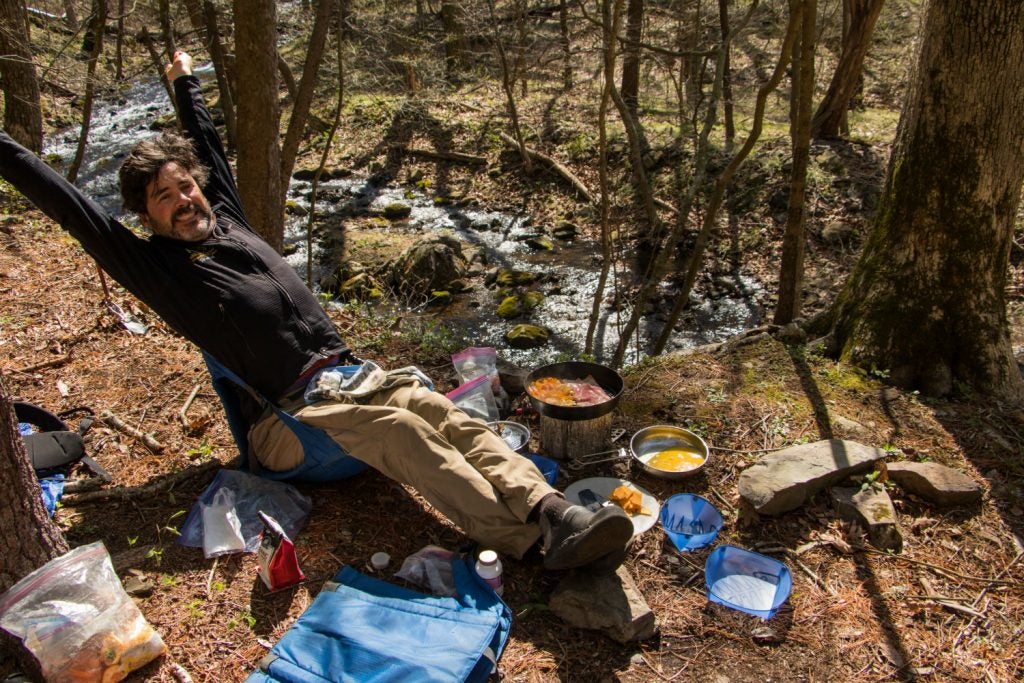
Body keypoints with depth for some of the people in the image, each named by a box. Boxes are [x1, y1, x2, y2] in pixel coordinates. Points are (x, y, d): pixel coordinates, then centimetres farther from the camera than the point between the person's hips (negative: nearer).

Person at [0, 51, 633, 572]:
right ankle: (530, 540, -43)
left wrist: (187, 83, 49)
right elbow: (68, 202, 6)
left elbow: (209, 145, 36)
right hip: (286, 416, -6)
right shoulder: (154, 263, 8)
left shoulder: (229, 221, 23)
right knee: (399, 429, -32)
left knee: (447, 415, -20)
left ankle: (553, 511, -35)